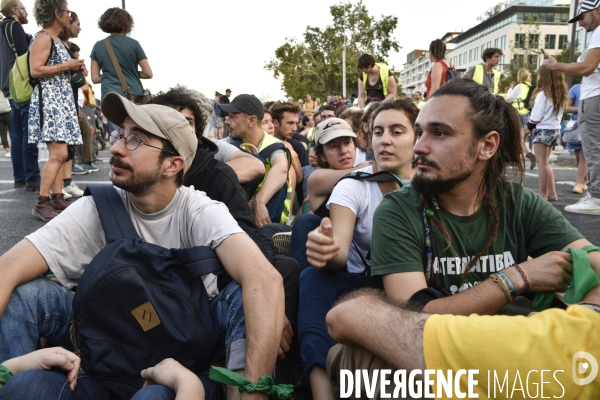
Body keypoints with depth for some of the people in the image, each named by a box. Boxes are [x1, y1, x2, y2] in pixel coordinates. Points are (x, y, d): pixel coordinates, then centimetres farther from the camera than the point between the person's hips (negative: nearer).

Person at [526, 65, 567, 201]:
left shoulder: (543, 94, -14)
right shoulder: (561, 94, 10)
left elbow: (536, 115, -13)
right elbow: (558, 114, 12)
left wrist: (530, 127, 3)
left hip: (543, 130, -8)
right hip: (555, 129, 8)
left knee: (542, 163, -7)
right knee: (545, 163, 16)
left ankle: (543, 194, -7)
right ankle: (552, 193, 17)